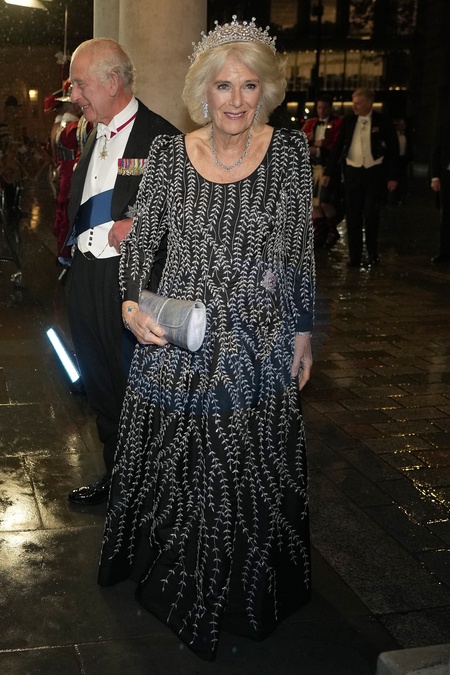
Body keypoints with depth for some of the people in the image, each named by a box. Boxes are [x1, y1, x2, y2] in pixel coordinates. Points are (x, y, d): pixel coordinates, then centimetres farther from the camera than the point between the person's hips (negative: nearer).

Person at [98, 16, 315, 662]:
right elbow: (139, 240, 3)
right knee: (177, 467, 12)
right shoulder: (168, 153, -4)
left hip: (262, 347, 0)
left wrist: (303, 332, 4)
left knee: (252, 469, 12)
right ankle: (178, 582, 40)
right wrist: (131, 304, -14)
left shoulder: (290, 150, -4)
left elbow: (302, 250, 2)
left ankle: (248, 592, 38)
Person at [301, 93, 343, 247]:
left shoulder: (338, 123, -2)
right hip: (312, 167, 6)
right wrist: (313, 142, -8)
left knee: (325, 202, -11)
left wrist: (318, 150, -14)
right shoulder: (310, 123, 16)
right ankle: (319, 232, 15)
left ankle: (333, 231, 9)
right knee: (313, 201, 4)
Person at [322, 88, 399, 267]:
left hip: (375, 173, -3)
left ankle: (373, 254, 17)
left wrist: (393, 177, -5)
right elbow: (338, 147, 8)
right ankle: (354, 256, 9)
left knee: (371, 216, -2)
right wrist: (328, 172, 5)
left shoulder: (382, 122, -3)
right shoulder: (348, 121, 4)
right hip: (352, 172, 3)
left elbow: (393, 149, -1)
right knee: (353, 217, 2)